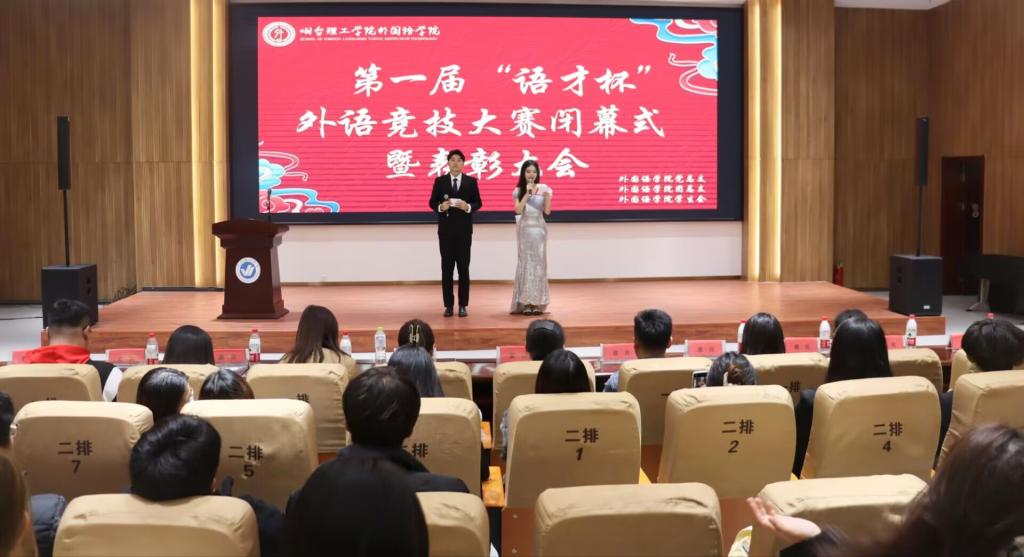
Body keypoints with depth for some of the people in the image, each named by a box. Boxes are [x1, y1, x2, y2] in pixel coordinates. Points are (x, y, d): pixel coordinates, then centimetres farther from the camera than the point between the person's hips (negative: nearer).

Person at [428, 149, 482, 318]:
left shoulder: (471, 181, 4)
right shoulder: (440, 181, 5)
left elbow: (478, 203, 4)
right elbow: (432, 203, 5)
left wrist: (468, 207, -16)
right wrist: (440, 207, -16)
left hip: (464, 230, 0)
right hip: (446, 229, 0)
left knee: (463, 267, 2)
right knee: (447, 267, 2)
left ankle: (463, 305, 8)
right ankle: (448, 305, 7)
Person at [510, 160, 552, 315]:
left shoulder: (543, 189, 0)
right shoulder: (519, 191, 0)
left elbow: (547, 211, -3)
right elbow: (518, 210, -13)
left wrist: (547, 197, -17)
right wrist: (527, 193, -15)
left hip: (539, 229, 1)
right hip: (525, 229, -1)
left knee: (539, 263, 3)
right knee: (525, 262, 0)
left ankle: (538, 303, 7)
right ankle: (525, 303, 1)